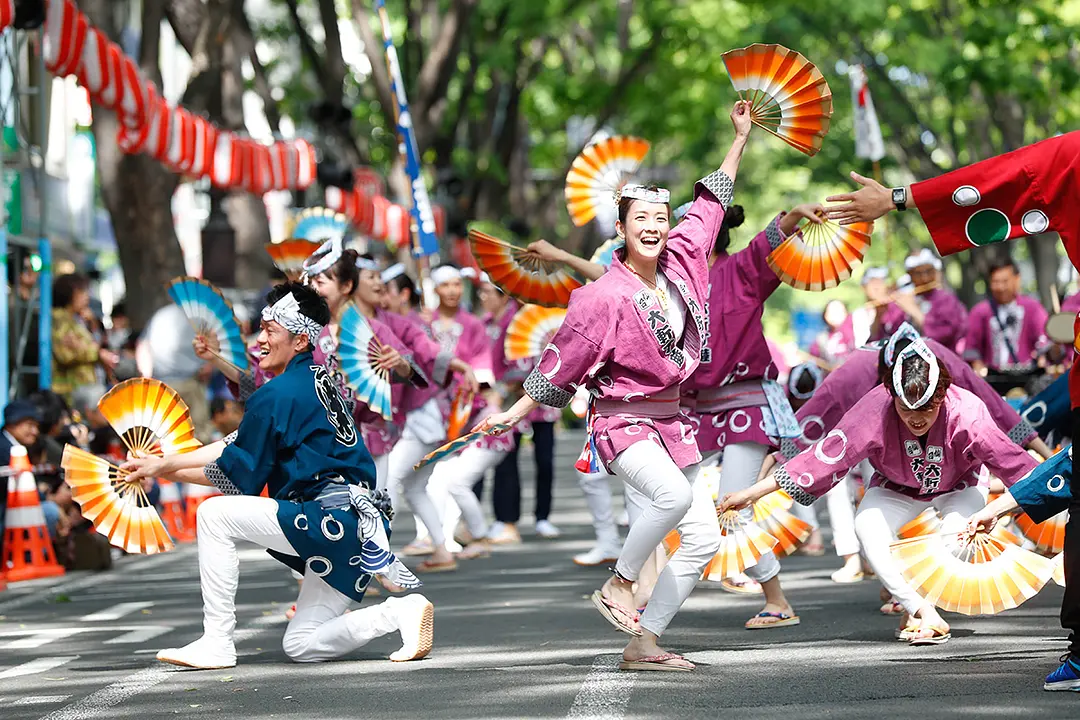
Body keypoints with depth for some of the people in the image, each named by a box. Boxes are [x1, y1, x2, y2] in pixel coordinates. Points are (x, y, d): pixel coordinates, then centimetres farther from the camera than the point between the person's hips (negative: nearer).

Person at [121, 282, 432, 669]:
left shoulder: (277, 395, -11)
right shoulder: (316, 379, 18)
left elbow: (239, 479, -6)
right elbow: (236, 445, 22)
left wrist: (171, 472, 6)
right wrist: (162, 464, 20)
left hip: (329, 521, -10)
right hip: (355, 529, 10)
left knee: (215, 514, -7)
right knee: (301, 647, 13)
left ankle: (217, 643, -6)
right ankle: (401, 611, 2)